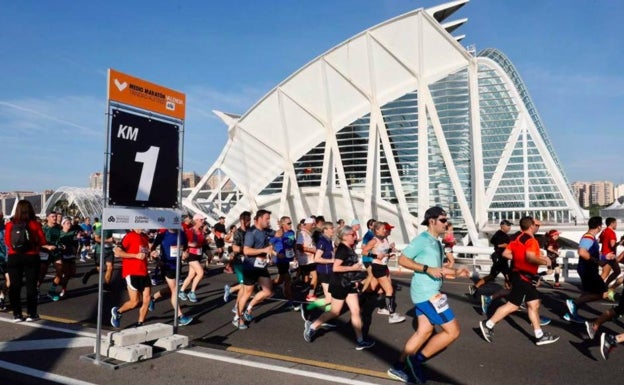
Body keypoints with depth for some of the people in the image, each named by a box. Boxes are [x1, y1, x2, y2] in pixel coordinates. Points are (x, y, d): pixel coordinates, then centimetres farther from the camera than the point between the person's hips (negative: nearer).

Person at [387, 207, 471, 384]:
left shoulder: (436, 242, 14)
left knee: (425, 331, 15)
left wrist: (456, 272, 9)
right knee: (453, 330, -5)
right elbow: (402, 260, -18)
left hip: (427, 292, 10)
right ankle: (416, 360, 4)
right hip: (426, 293, -10)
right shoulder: (422, 239, -14)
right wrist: (427, 269, -25)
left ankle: (398, 367, 23)